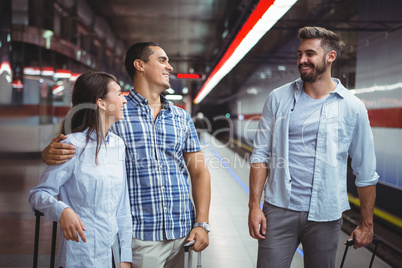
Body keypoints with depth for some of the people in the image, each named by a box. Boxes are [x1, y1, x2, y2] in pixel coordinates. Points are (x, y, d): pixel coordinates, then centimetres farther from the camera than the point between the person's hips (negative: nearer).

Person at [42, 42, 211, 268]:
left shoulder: (182, 117, 11)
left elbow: (199, 172, 10)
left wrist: (201, 223, 0)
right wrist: (51, 153, -22)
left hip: (182, 233, 4)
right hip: (139, 235, -4)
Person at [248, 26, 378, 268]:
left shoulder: (352, 107, -1)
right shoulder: (278, 99, 2)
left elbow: (366, 173, 4)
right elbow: (260, 155, 3)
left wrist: (366, 224, 6)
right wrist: (254, 205, -5)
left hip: (325, 216, 0)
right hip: (279, 210, 1)